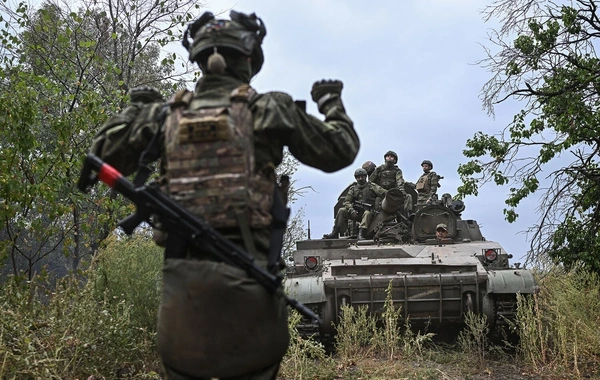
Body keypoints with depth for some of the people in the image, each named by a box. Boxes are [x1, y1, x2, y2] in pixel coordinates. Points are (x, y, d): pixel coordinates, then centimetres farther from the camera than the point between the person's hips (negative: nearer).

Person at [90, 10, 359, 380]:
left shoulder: (167, 114, 9)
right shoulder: (269, 109, 2)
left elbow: (103, 156, 18)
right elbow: (341, 151, 9)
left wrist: (137, 109, 31)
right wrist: (331, 102, 27)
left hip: (180, 271, 3)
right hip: (245, 272, -3)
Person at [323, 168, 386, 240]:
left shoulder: (372, 186, 5)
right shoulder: (353, 189, 14)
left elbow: (384, 193, -5)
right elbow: (347, 201, 5)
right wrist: (351, 210, -13)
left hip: (367, 211, -3)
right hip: (356, 212, 3)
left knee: (367, 213, -37)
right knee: (342, 210, -17)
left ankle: (361, 234, -47)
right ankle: (335, 233, -20)